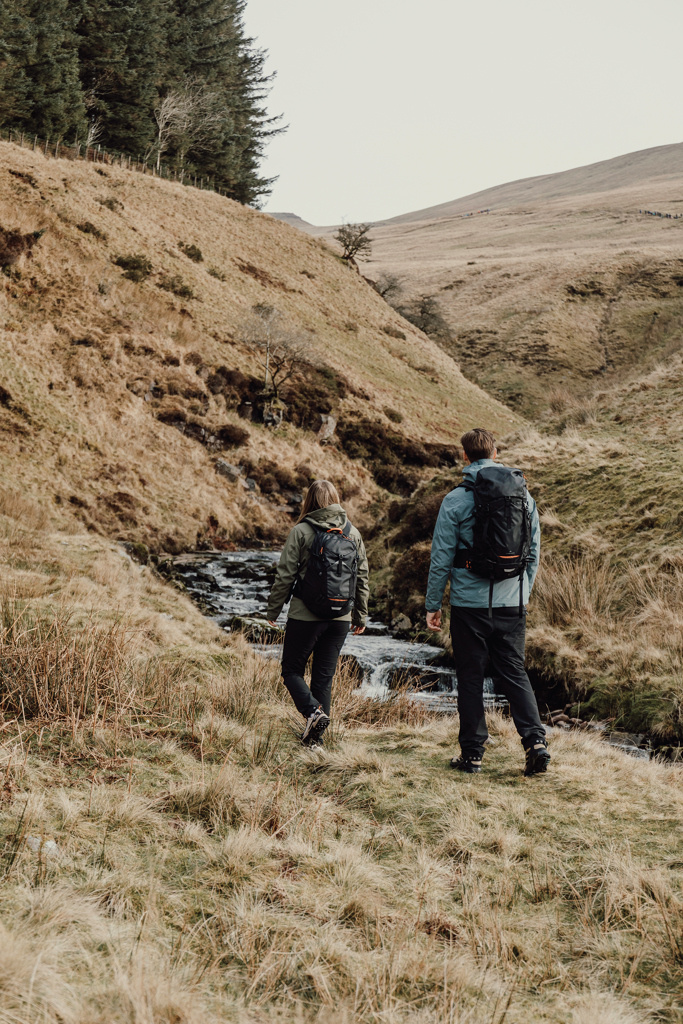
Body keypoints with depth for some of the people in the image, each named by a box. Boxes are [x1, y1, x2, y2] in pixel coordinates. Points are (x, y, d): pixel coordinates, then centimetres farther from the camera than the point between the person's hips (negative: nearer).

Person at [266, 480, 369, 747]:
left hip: (305, 616, -4)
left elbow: (285, 575, -7)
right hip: (340, 618, 4)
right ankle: (315, 735, 12)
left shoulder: (301, 531, -8)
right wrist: (360, 615, 19)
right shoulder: (353, 533, 4)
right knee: (324, 676, 11)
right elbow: (362, 578, 9)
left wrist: (273, 610, 4)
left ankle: (313, 711, -13)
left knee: (292, 670, 10)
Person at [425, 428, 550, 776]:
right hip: (512, 604, 3)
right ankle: (535, 740, -4)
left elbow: (441, 558, -5)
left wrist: (433, 605, 4)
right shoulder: (524, 496, 5)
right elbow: (533, 553, 11)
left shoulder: (456, 500, -7)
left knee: (470, 679, 6)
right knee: (514, 674, 11)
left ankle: (472, 754, 10)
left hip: (470, 604, -3)